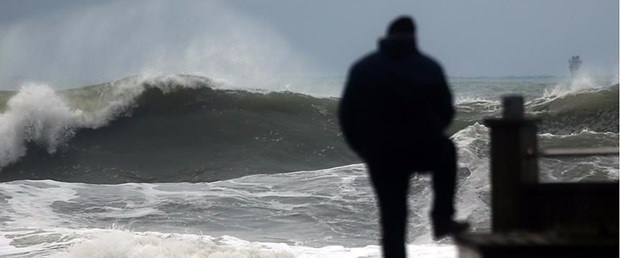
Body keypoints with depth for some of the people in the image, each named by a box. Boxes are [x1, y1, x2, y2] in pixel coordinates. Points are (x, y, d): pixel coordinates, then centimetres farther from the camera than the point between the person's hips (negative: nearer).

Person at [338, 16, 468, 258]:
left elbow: (346, 115, 1)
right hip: (424, 150, 0)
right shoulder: (430, 68, 1)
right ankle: (442, 218, 26)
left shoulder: (362, 69, 2)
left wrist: (362, 147, 15)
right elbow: (446, 112, 6)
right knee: (446, 151, 34)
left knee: (392, 217, 7)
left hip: (381, 155, 0)